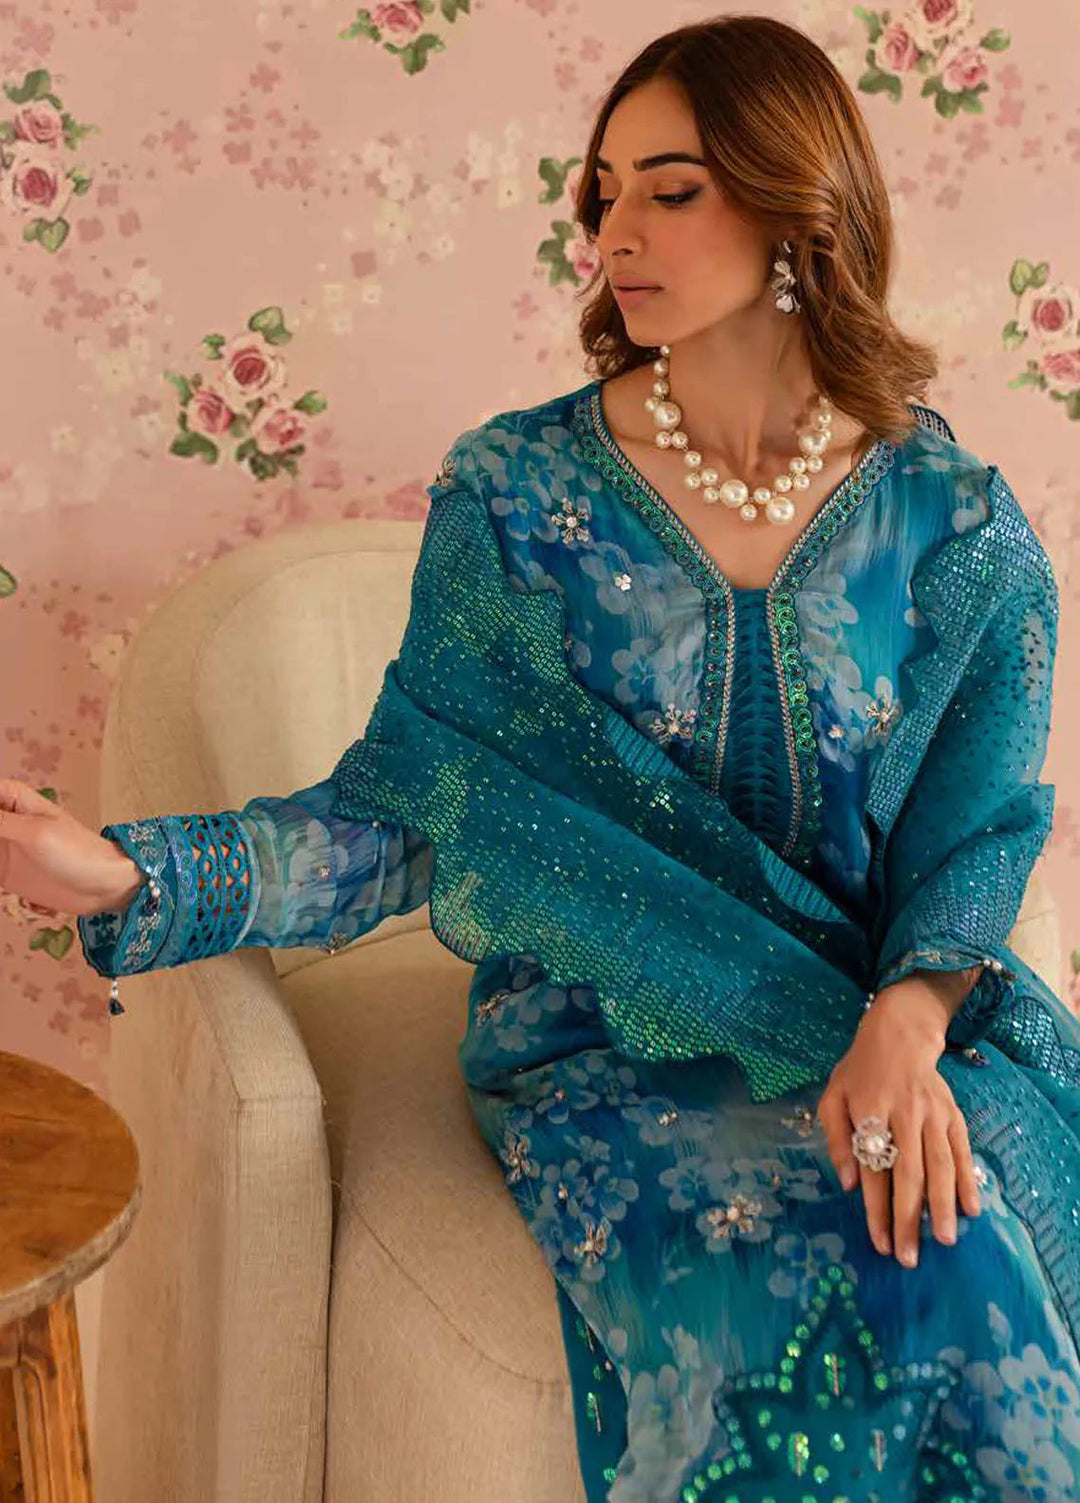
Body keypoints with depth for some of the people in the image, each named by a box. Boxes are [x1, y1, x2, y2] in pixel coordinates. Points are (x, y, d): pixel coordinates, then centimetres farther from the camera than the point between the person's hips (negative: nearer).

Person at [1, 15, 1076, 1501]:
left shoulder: (953, 518, -1)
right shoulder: (517, 494, -3)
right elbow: (402, 810, -4)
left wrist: (909, 1019, -21)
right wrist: (124, 876, -18)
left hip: (896, 1014, 2)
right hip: (611, 1049, -2)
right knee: (877, 1286, -27)